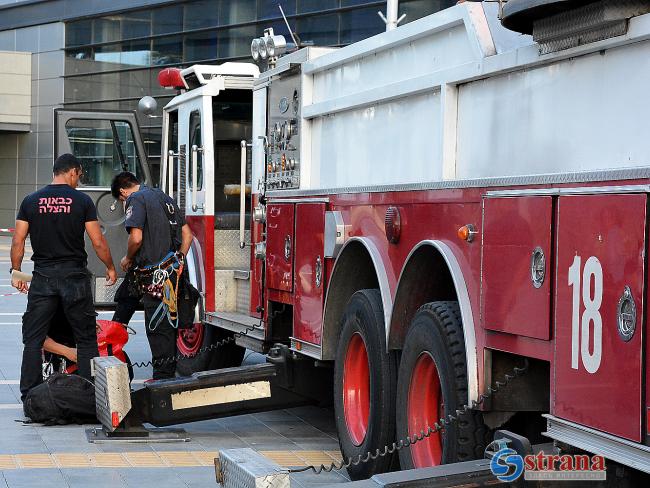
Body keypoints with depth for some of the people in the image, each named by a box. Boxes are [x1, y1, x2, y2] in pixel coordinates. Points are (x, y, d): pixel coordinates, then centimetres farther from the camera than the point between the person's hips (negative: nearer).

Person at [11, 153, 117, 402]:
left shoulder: (31, 201, 3)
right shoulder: (82, 201, -4)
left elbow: (18, 241, 1)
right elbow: (98, 242, -4)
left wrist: (15, 272, 12)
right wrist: (110, 268, 11)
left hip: (43, 278, 2)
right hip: (75, 276, -2)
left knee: (33, 339, 7)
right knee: (86, 339, 7)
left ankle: (29, 393, 4)